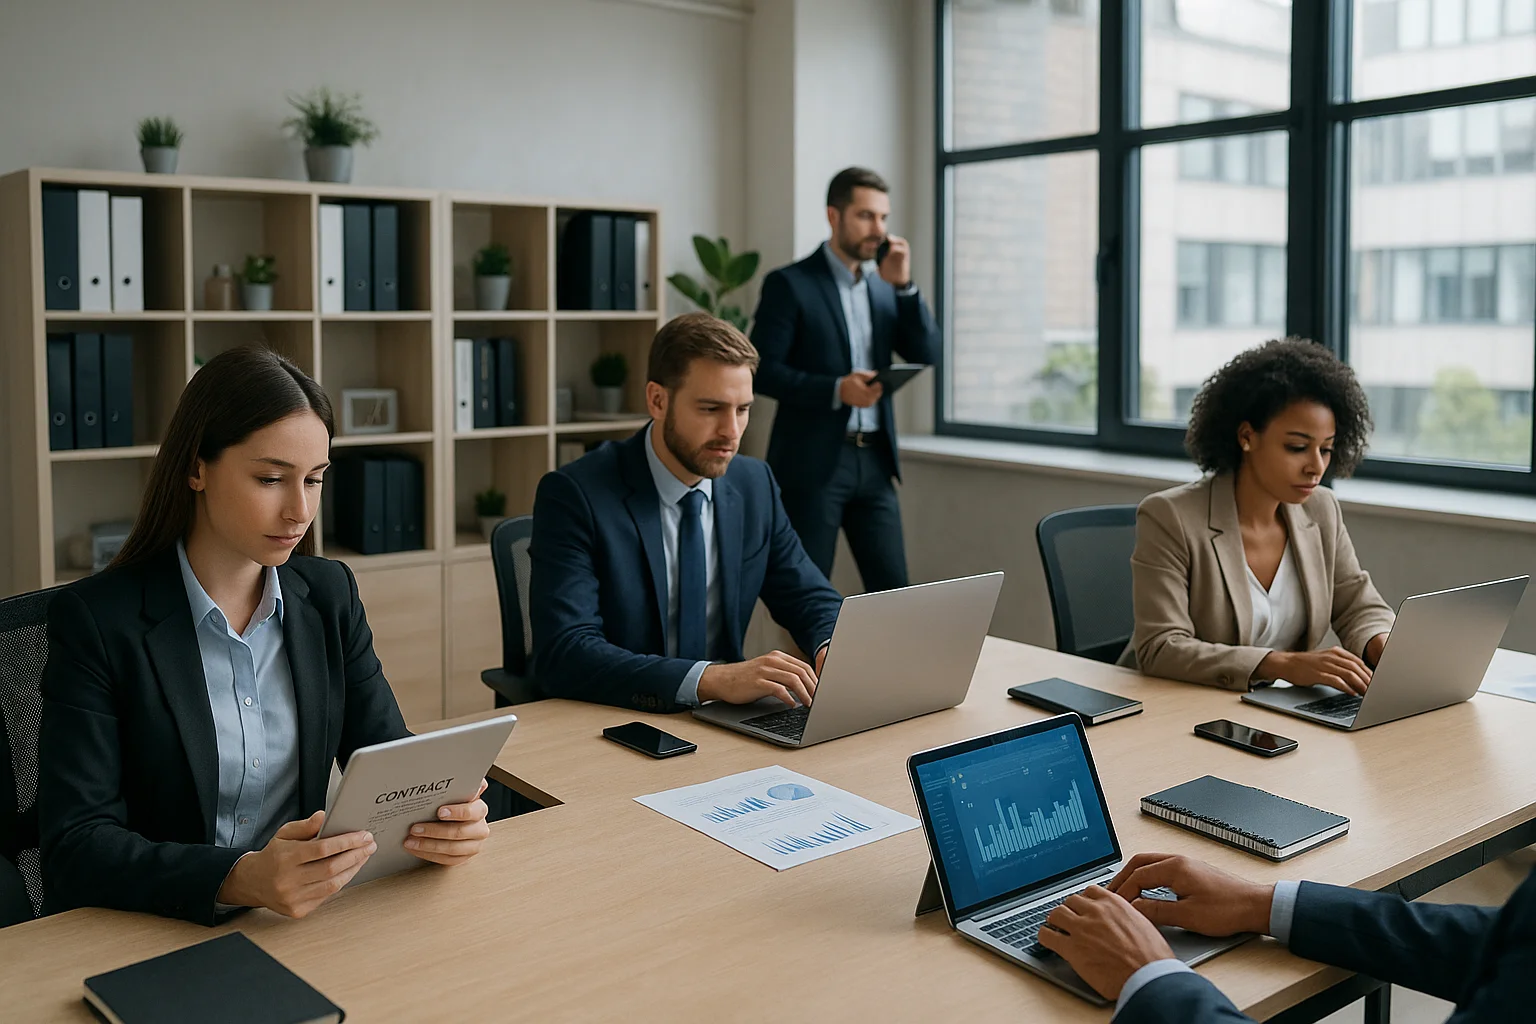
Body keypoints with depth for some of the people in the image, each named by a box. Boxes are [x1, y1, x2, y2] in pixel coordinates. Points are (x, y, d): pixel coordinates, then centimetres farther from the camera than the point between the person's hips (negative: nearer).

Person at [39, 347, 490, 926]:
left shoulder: (330, 594, 6)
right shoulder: (95, 620, -9)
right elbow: (74, 848, -14)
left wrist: (444, 817, -17)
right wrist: (237, 880, -31)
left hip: (303, 916, 3)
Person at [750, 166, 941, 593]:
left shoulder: (884, 287, 13)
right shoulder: (789, 284, -5)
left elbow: (927, 355, 5)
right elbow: (761, 371, -11)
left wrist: (903, 285, -5)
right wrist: (836, 390, -21)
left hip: (874, 461, 6)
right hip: (812, 463, -5)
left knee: (892, 586, 5)